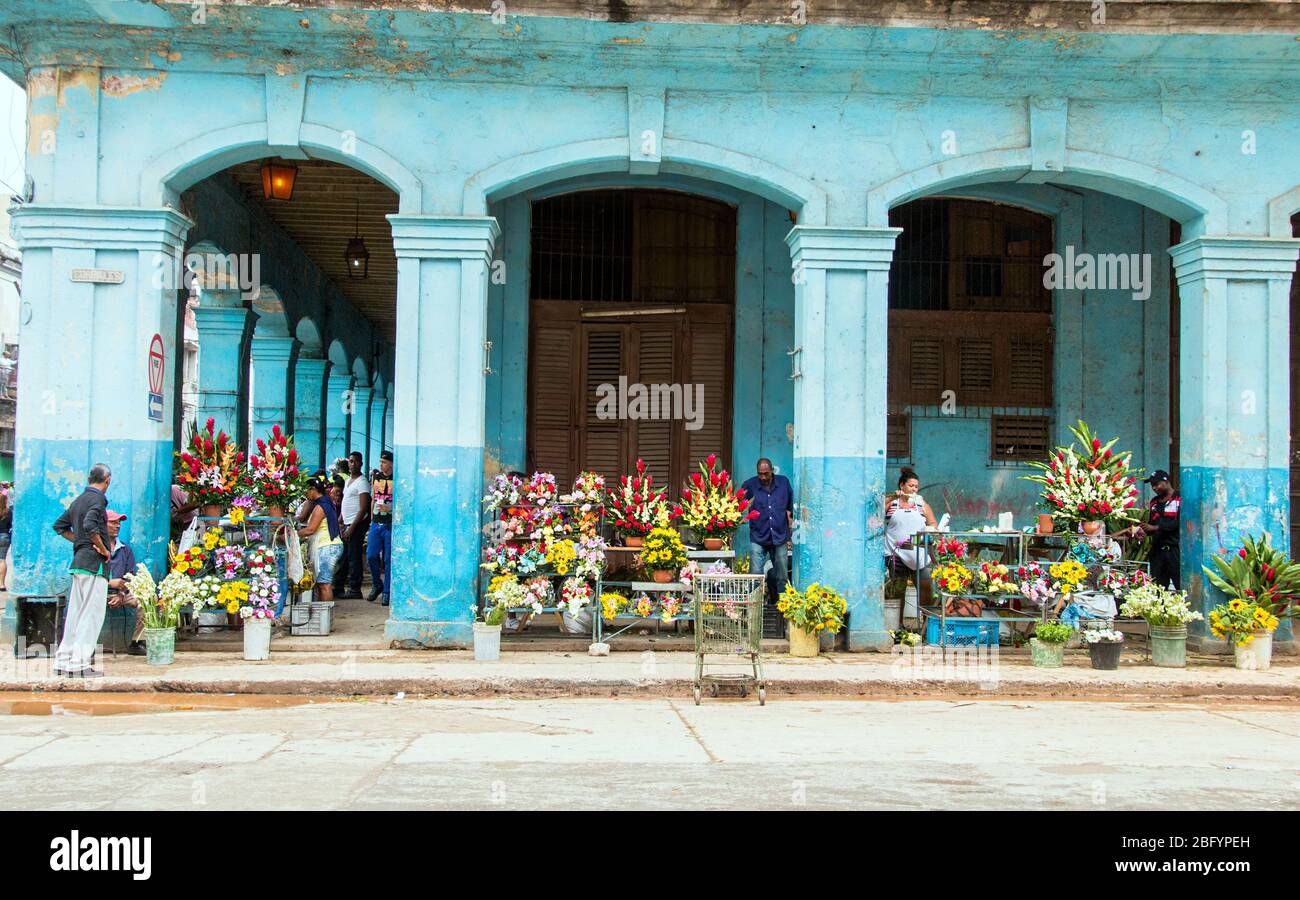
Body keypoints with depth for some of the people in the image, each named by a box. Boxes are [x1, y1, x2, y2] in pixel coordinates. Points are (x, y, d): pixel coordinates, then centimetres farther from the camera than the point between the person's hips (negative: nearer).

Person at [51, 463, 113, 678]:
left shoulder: (79, 500, 16)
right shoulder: (97, 498, -11)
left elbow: (60, 526, 23)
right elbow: (89, 526, -26)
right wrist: (102, 548, -15)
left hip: (79, 561, 9)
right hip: (95, 563, -9)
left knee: (75, 612, 13)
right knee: (92, 613, -6)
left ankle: (63, 660, 17)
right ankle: (80, 664, -6)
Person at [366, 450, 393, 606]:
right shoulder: (376, 477, 12)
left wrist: (390, 508, -20)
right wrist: (371, 519, 16)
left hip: (391, 524, -5)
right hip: (376, 523, 5)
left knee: (389, 559, -1)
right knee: (371, 555, -1)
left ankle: (387, 592, 6)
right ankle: (377, 585, 20)